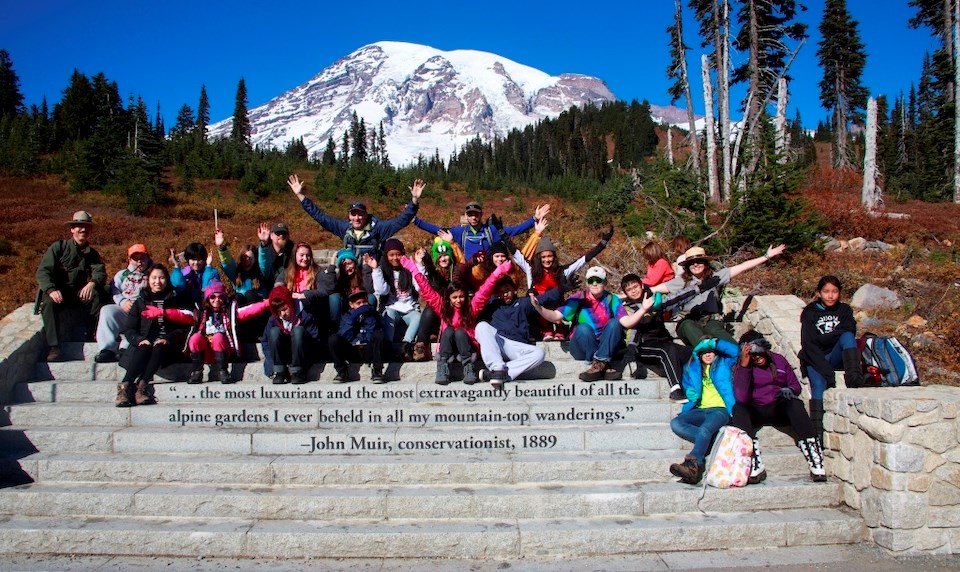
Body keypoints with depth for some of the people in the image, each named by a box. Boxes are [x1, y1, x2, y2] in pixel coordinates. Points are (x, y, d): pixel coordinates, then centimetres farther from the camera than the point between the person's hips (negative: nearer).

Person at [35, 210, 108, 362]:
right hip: (57, 293, -3)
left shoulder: (92, 254, 12)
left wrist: (92, 282, -32)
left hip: (79, 295, 3)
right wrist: (51, 290, -29)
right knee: (49, 302, -36)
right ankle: (54, 348, -38)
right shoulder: (58, 247, 1)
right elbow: (43, 271, -8)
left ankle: (90, 335, -17)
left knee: (98, 295, -28)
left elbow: (100, 273, -5)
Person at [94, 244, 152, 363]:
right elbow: (114, 292, 12)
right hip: (124, 309, 3)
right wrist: (123, 302, -8)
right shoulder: (122, 275, 26)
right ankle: (108, 348, -33)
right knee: (107, 311, -27)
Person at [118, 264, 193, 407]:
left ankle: (141, 386, -46)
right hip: (144, 344, 1)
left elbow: (182, 327, 3)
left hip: (166, 346, -1)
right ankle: (124, 387, -46)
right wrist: (139, 340, -12)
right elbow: (128, 329, 9)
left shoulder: (175, 301, 14)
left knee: (159, 349, -34)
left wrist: (168, 339, -15)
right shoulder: (140, 302, 17)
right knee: (143, 350, -33)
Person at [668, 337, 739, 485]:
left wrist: (713, 342, 8)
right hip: (700, 410, 4)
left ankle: (692, 464, -52)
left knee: (705, 429, -37)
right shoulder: (691, 368, 26)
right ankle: (712, 442, -29)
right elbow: (687, 385, 27)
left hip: (720, 409, -4)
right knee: (676, 423, -27)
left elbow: (735, 350, 5)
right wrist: (690, 393, 4)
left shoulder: (723, 364, 20)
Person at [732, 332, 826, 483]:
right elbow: (741, 398, -16)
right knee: (738, 409, -33)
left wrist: (789, 390, -12)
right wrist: (744, 366, -22)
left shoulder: (779, 360, 9)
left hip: (780, 409, 1)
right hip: (756, 412, -1)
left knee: (795, 404, -31)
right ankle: (755, 466, -46)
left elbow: (795, 384, 14)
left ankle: (816, 463, -39)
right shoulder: (742, 368, -1)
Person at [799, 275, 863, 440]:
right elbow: (808, 345, -10)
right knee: (819, 385, -30)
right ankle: (817, 434, -38)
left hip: (835, 357, 2)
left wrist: (823, 338, -16)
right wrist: (827, 371, -22)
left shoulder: (844, 310, 13)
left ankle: (854, 378, -42)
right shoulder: (810, 313, 2)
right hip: (815, 360, -2)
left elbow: (850, 331, -7)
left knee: (847, 336, -25)